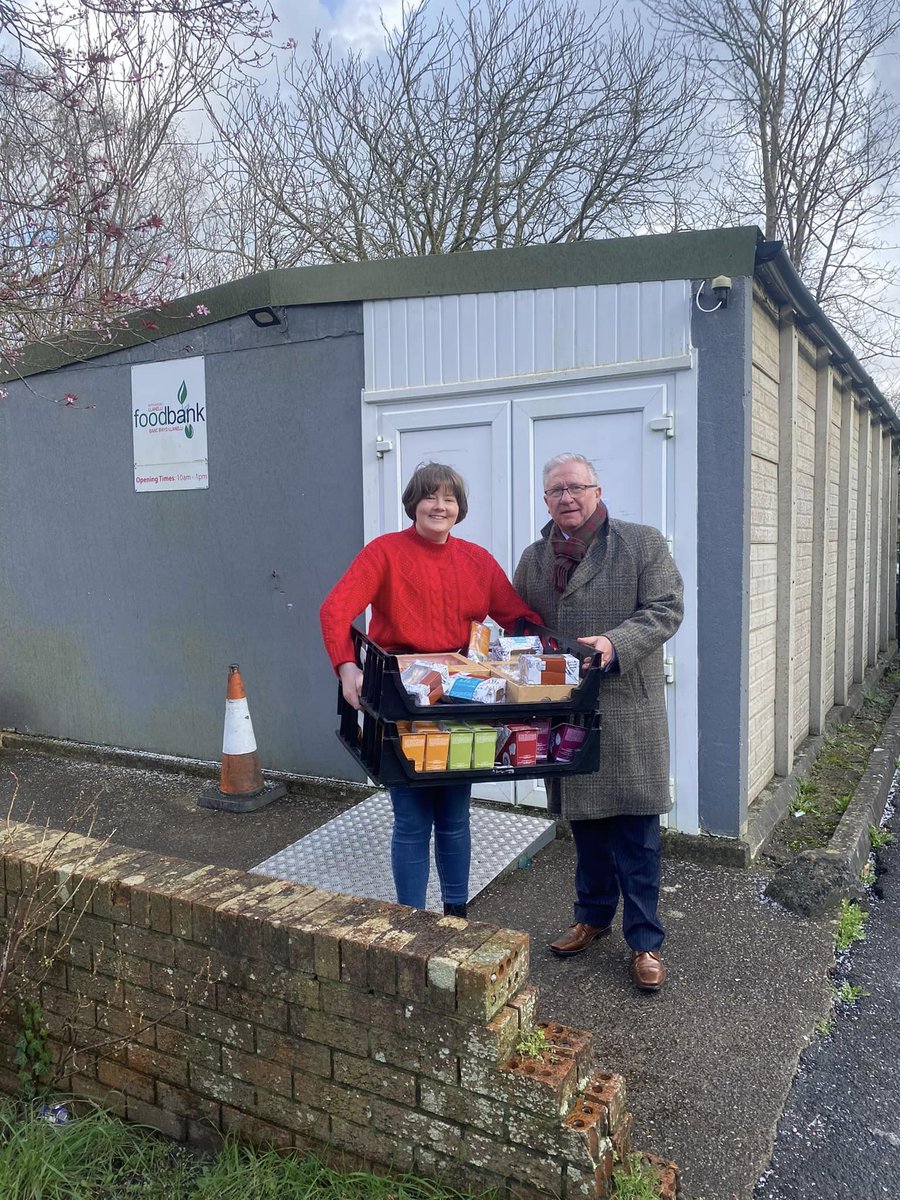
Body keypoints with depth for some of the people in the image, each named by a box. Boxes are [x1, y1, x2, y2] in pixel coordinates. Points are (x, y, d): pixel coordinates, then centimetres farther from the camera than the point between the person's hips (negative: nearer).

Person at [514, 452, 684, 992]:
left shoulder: (643, 543, -1)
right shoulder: (533, 559, 12)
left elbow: (666, 609, -8)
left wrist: (614, 644, -23)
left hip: (628, 709, -4)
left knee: (636, 832, 1)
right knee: (585, 823, 17)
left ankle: (645, 941, 16)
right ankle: (594, 916, 35)